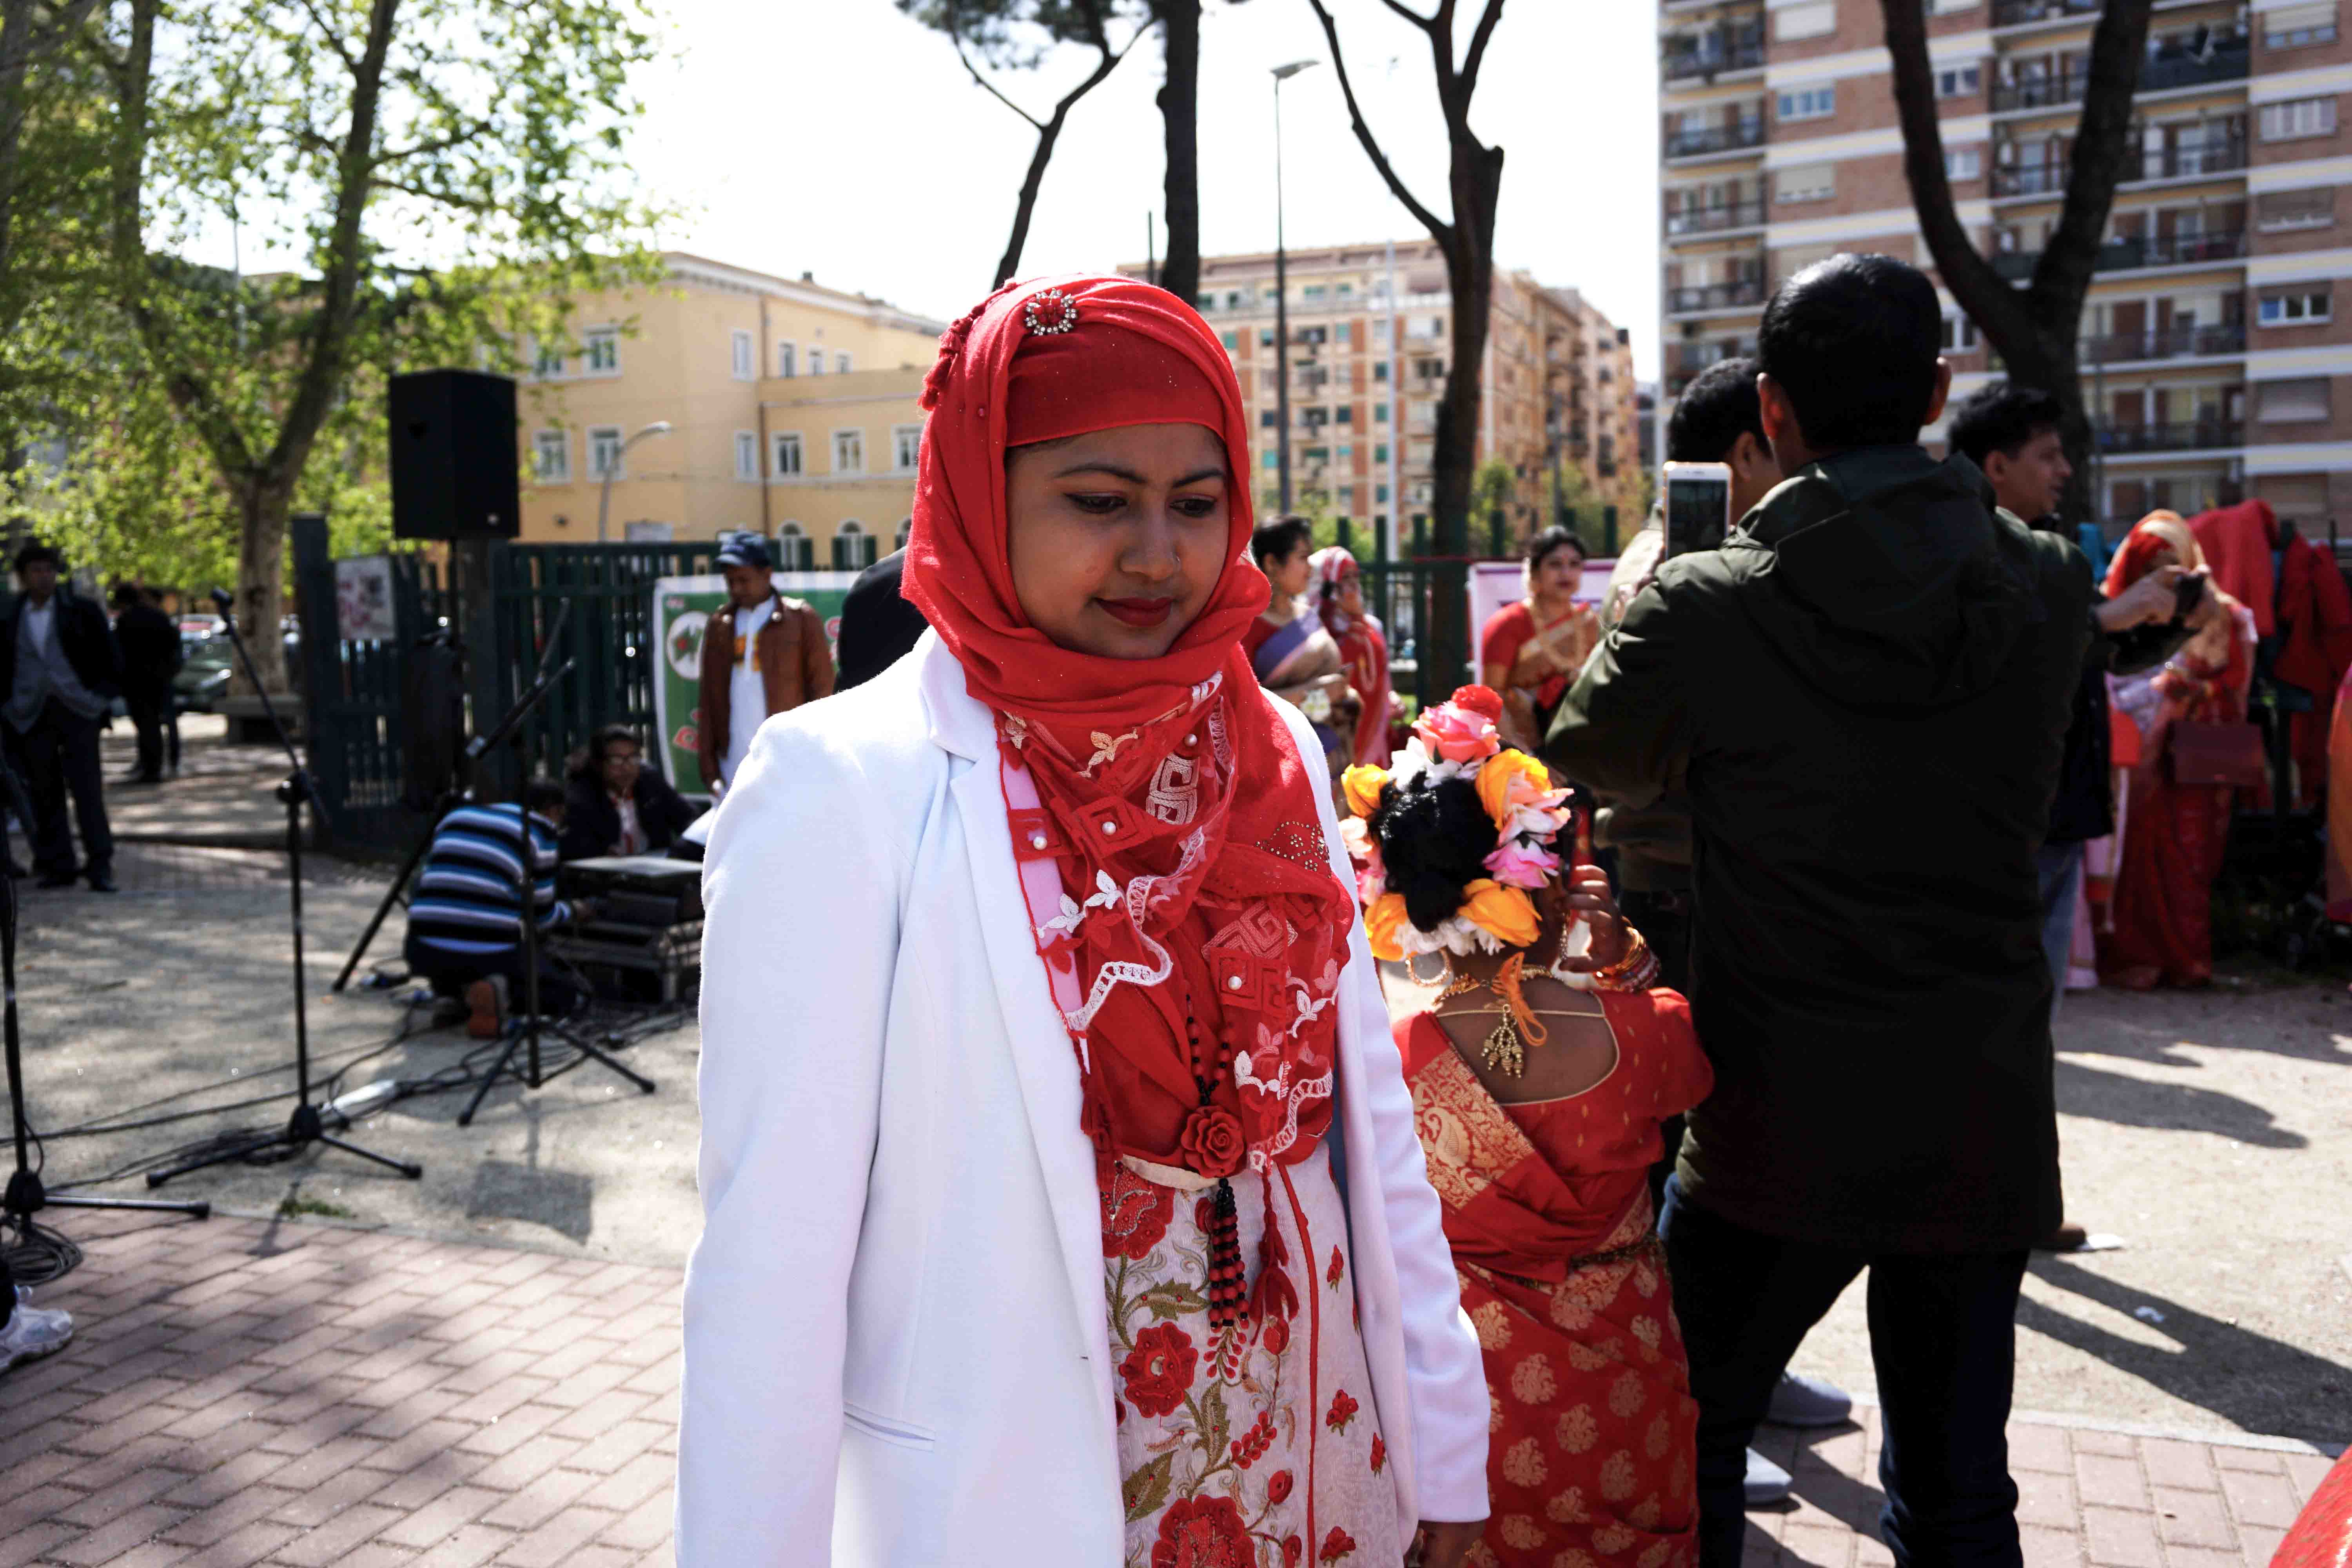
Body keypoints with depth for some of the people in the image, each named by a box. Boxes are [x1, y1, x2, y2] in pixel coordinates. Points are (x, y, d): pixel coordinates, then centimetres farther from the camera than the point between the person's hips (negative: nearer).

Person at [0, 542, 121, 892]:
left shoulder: (82, 612, 6)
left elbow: (109, 657, 7)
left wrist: (105, 696, -1)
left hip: (77, 708, -2)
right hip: (32, 715, 2)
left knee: (87, 788, -8)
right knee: (44, 794, 4)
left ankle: (100, 867, -7)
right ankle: (58, 866, 12)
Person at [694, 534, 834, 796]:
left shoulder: (801, 619, 2)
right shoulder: (719, 625, 13)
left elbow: (822, 688, 0)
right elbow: (709, 698, 13)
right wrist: (708, 763, 6)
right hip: (734, 764, 4)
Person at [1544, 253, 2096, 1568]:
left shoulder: (1705, 609, -15)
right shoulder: (2050, 587, -5)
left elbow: (1592, 771, 3)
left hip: (1780, 1129, -3)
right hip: (1985, 1119, 4)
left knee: (1690, 1455, 17)